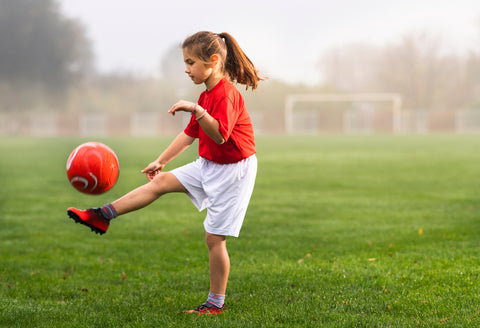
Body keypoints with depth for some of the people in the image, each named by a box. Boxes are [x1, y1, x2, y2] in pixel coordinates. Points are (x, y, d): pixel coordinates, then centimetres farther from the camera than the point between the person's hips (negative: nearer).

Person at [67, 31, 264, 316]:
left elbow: (220, 135, -34)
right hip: (209, 165, 9)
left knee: (215, 237, -5)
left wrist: (196, 110, -43)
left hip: (232, 171, -9)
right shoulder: (207, 95, 10)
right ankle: (103, 217, 4)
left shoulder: (227, 94, -21)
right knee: (161, 181, 3)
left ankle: (216, 303, 6)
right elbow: (190, 134, 19)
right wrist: (161, 161, 21)